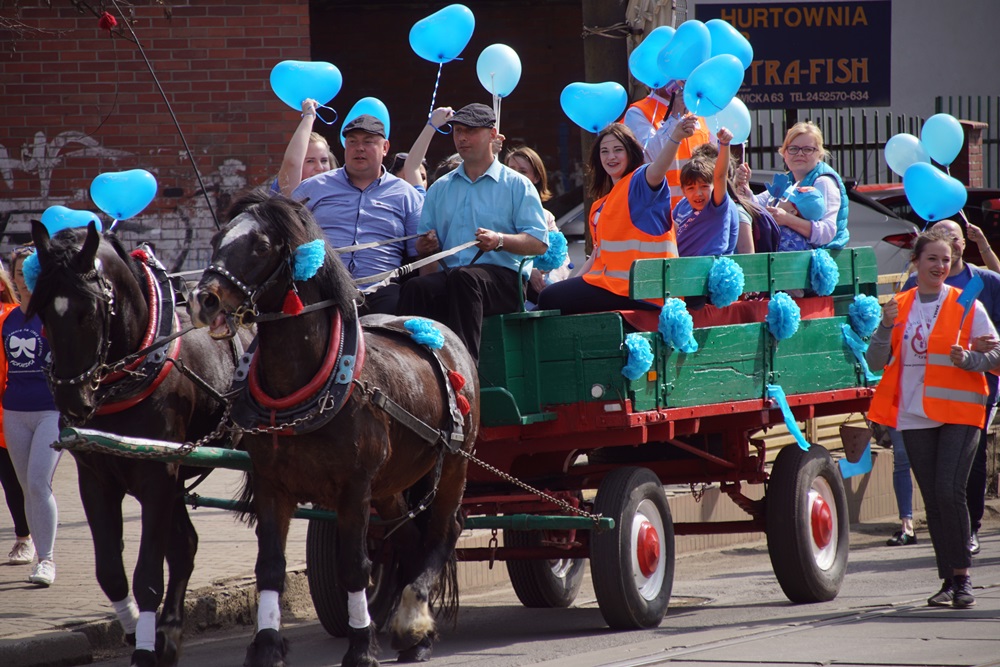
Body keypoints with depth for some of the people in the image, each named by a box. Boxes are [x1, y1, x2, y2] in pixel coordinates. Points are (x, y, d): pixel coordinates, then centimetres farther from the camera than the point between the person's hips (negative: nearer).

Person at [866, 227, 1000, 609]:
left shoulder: (966, 305, 1)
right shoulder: (899, 307, 9)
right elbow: (876, 362, 6)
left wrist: (969, 359, -17)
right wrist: (886, 326, -10)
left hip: (958, 413, -3)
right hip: (915, 416, 4)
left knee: (949, 491, -15)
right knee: (933, 500, 5)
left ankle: (962, 576, -6)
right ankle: (949, 580, 10)